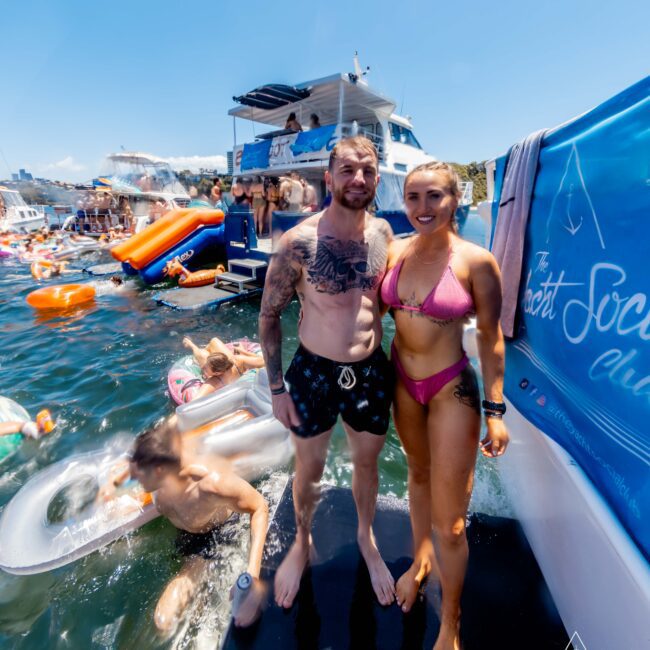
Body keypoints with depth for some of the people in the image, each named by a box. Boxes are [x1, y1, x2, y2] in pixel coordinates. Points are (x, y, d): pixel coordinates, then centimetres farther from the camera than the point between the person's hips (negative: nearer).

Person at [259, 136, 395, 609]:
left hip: (371, 372, 4)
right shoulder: (298, 242, -15)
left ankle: (366, 538, 54)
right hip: (314, 372, -3)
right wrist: (276, 387, -6)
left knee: (367, 462, 23)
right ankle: (302, 543, 50)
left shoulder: (383, 233, -2)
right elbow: (269, 316, -7)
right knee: (309, 468, 18)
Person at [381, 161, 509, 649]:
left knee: (449, 522, 5)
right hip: (402, 382, 4)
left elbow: (491, 338, -7)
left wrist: (495, 410, -7)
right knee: (418, 473, 27)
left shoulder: (477, 262, -14)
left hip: (452, 389, -4)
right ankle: (421, 556, 56)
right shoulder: (396, 251, -3)